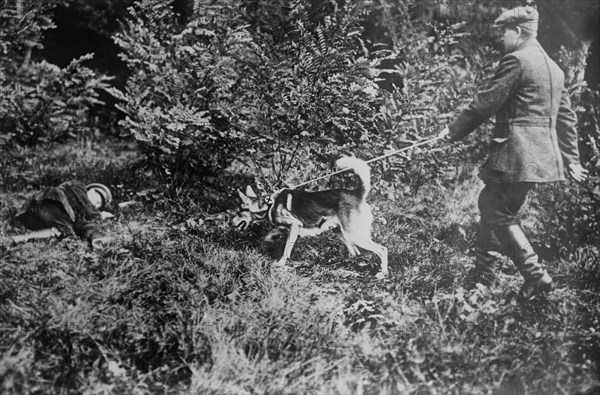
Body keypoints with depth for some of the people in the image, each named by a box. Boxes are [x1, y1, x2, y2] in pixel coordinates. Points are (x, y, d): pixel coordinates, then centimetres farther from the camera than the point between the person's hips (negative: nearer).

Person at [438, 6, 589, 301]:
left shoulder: (516, 59, -10)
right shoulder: (553, 68, 17)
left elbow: (485, 103, -11)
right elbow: (566, 118, 20)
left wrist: (453, 131, -1)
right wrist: (571, 160, 25)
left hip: (517, 153, -9)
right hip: (544, 153, 9)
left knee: (499, 214, -2)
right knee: (490, 203, 18)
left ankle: (535, 276, -6)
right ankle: (483, 272, 26)